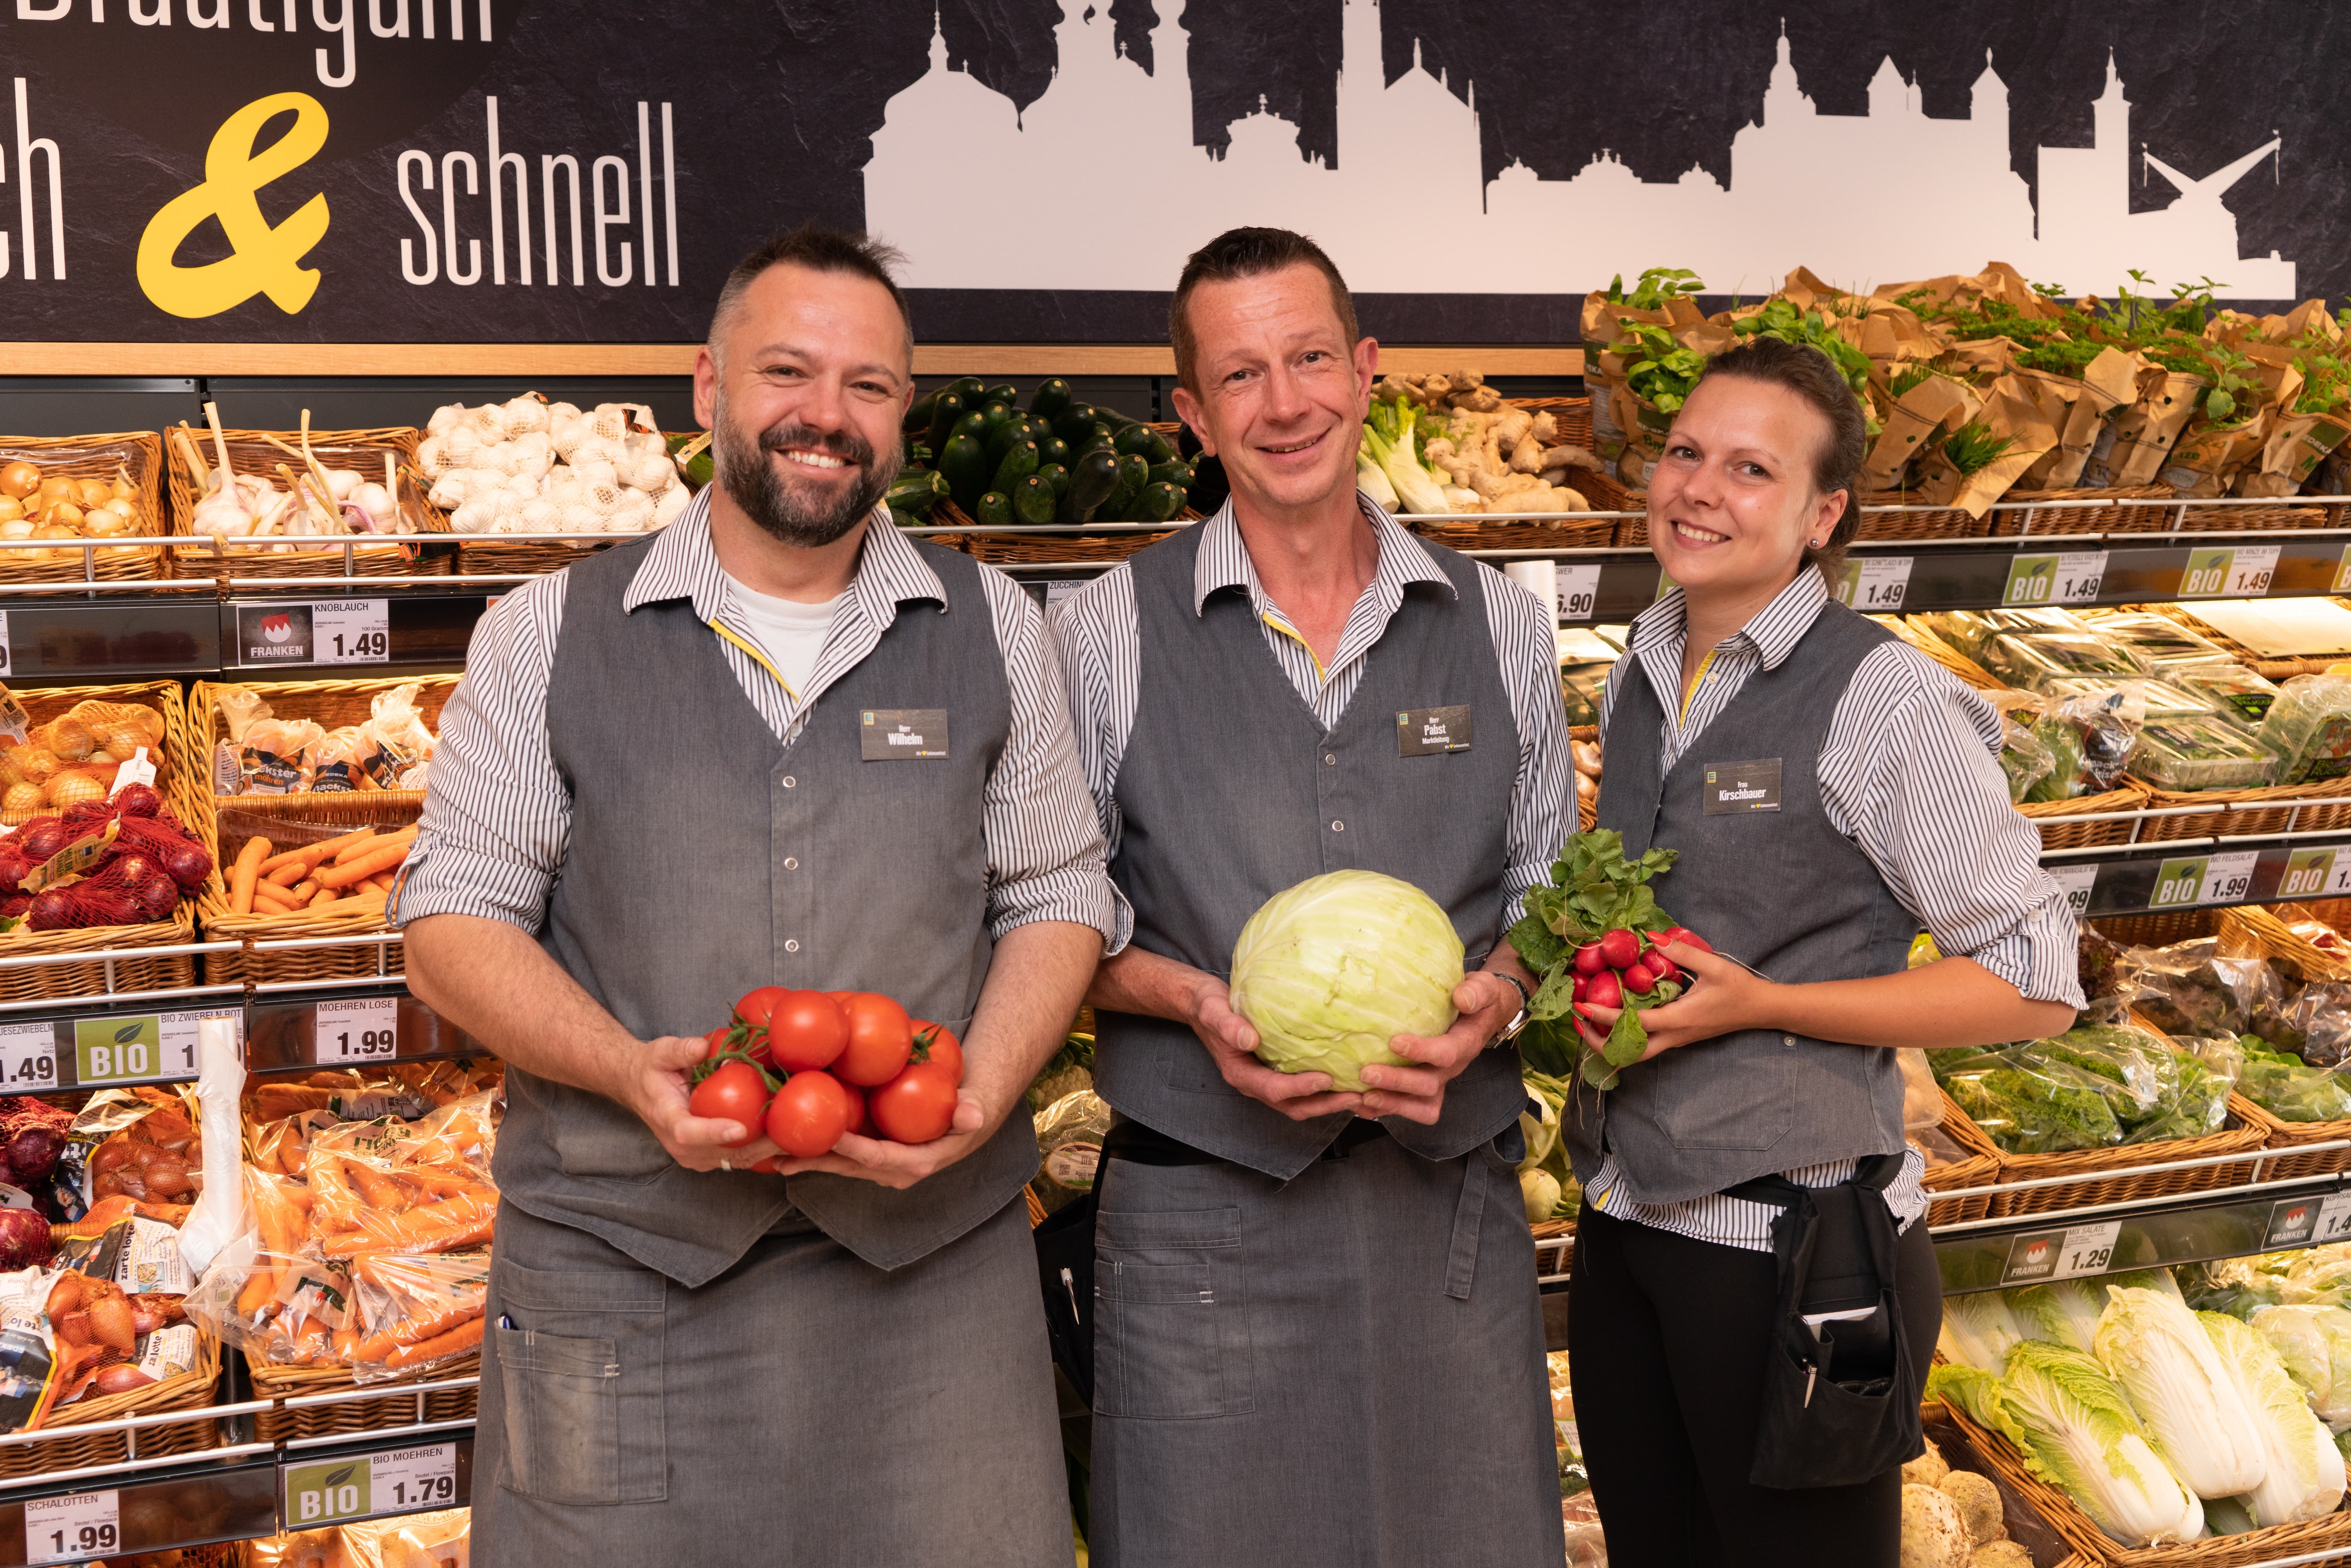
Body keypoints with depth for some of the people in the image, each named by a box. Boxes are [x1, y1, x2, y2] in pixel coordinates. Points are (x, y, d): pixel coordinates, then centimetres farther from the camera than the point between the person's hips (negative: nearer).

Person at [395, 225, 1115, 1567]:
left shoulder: (994, 627, 8)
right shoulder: (550, 636, 4)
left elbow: (1058, 896, 10)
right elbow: (456, 916, 3)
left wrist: (982, 1093, -9)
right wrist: (634, 1071, -14)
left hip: (937, 1252, 1)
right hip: (619, 1258, -1)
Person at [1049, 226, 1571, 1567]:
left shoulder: (1501, 624, 7)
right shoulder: (1106, 631, 0)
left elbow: (1549, 893, 14)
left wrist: (1494, 994, -7)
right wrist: (1193, 1000, -13)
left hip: (1453, 1201, 2)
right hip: (1202, 1214, -2)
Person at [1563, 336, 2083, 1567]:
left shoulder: (1878, 700, -15)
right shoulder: (1638, 682, 6)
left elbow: (2036, 985, -13)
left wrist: (1758, 1004, -19)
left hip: (1788, 1241, -6)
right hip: (1622, 1218, 7)